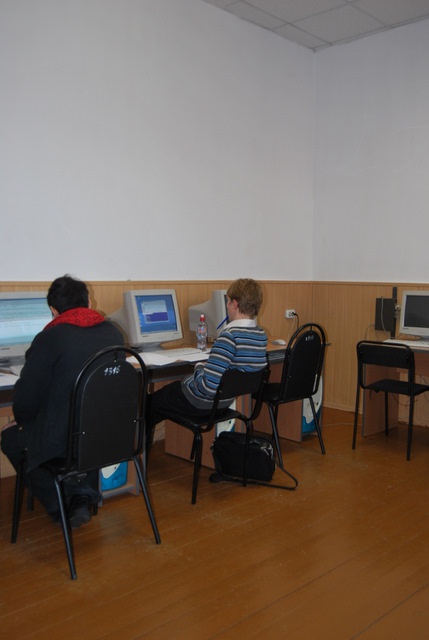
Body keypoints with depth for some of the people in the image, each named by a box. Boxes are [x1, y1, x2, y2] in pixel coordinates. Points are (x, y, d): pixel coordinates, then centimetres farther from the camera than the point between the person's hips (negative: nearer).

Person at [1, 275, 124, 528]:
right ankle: (84, 497, 24)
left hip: (62, 440, -5)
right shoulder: (114, 333, 2)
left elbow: (27, 396, -10)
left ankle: (60, 507, 21)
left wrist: (21, 420, 15)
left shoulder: (49, 338, -15)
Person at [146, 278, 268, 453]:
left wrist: (199, 368, -12)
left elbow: (208, 386, -35)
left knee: (149, 403, 17)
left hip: (201, 401, -8)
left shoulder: (229, 335, -30)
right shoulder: (261, 336, -5)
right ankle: (145, 451, 40)